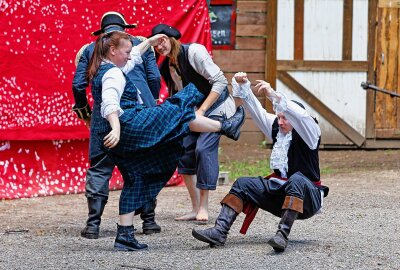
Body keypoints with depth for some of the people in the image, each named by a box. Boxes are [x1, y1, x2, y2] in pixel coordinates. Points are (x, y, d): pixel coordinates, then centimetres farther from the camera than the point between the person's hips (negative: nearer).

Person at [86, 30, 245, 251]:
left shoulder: (100, 70, 17)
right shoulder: (113, 74, -14)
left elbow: (131, 58, 36)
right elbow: (110, 104, -31)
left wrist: (148, 43, 44)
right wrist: (116, 128, -45)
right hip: (126, 124, -11)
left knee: (134, 179, 13)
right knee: (178, 111, 1)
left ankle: (125, 234, 8)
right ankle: (225, 126, 13)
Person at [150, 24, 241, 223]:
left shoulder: (194, 51, -19)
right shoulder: (166, 66, 4)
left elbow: (220, 82, -21)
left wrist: (201, 111, -23)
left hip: (216, 106, -8)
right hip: (193, 110, 8)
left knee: (204, 148, -21)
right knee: (184, 150, -3)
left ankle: (204, 208, -15)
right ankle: (195, 209, 3)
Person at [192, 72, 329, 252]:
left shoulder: (309, 133, -10)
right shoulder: (276, 128, 9)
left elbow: (299, 116, -31)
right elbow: (255, 110, 3)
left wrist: (273, 95, -43)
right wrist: (242, 86, -13)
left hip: (307, 198, -7)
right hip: (280, 190, 7)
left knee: (296, 180, -39)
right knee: (242, 184, -5)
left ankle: (283, 235, -50)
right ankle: (219, 232, -22)